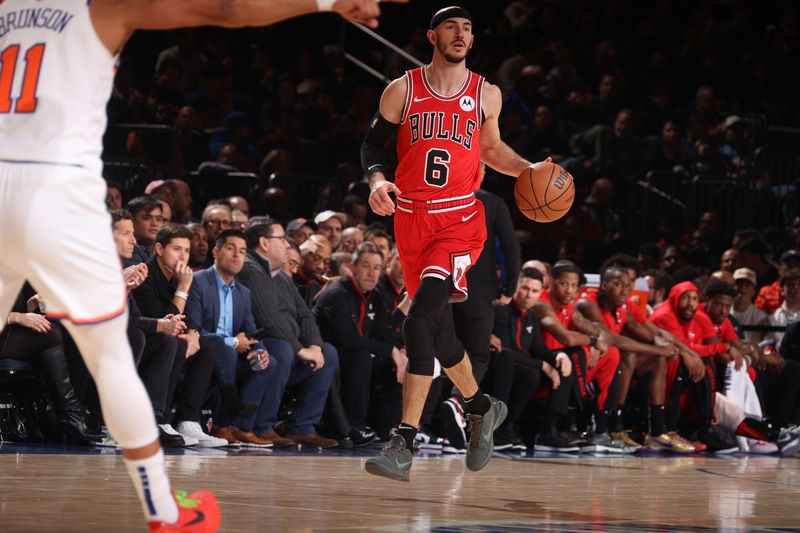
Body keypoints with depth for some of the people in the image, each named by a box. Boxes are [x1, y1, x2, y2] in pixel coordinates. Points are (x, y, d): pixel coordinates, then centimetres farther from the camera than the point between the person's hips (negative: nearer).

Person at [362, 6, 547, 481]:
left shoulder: (487, 94, 5)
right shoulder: (403, 90, 2)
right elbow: (373, 143, 8)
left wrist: (527, 170, 5)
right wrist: (377, 179, -12)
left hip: (460, 219, -3)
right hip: (411, 219, 3)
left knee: (420, 321, -22)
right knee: (438, 329, 12)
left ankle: (404, 445, -24)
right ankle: (483, 408, 39)